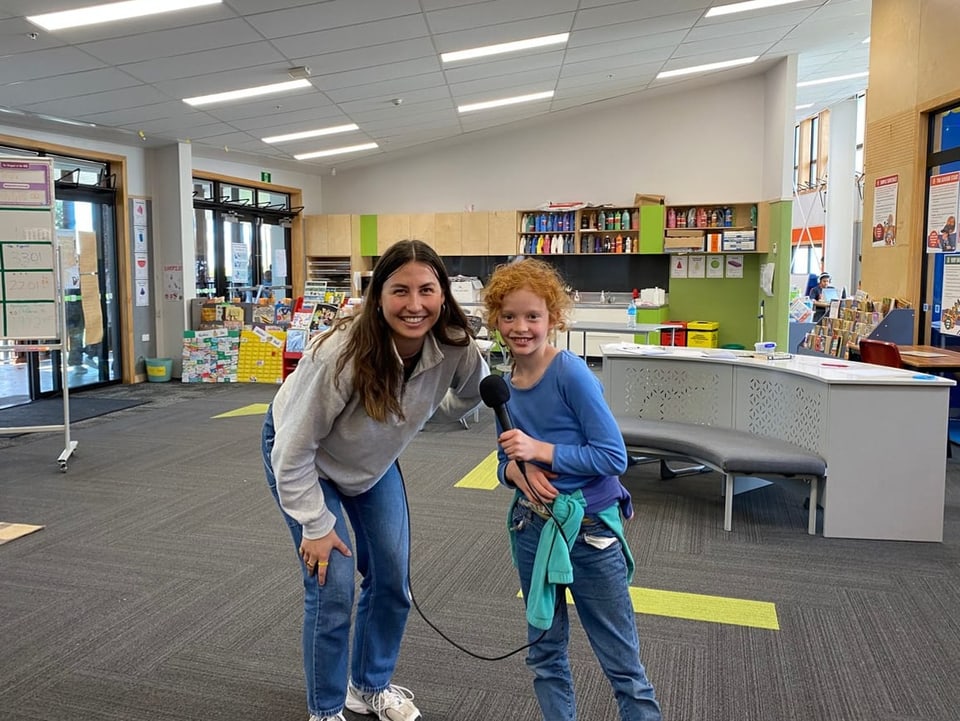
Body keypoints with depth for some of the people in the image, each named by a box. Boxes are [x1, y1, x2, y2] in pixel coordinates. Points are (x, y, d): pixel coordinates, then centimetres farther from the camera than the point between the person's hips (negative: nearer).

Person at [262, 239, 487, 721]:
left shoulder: (456, 348, -27)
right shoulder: (340, 354, -40)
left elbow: (470, 393, 0)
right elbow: (294, 451, -27)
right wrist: (316, 525, -20)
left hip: (373, 458, 5)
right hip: (301, 455, -5)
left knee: (392, 579, 9)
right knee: (332, 589, -7)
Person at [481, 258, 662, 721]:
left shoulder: (572, 373, -17)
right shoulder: (503, 385, 1)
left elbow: (613, 456, -17)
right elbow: (507, 460, 9)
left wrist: (540, 450, -21)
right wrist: (515, 470, -14)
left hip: (588, 527, -5)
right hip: (532, 526, 6)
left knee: (621, 660, 7)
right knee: (545, 651, 19)